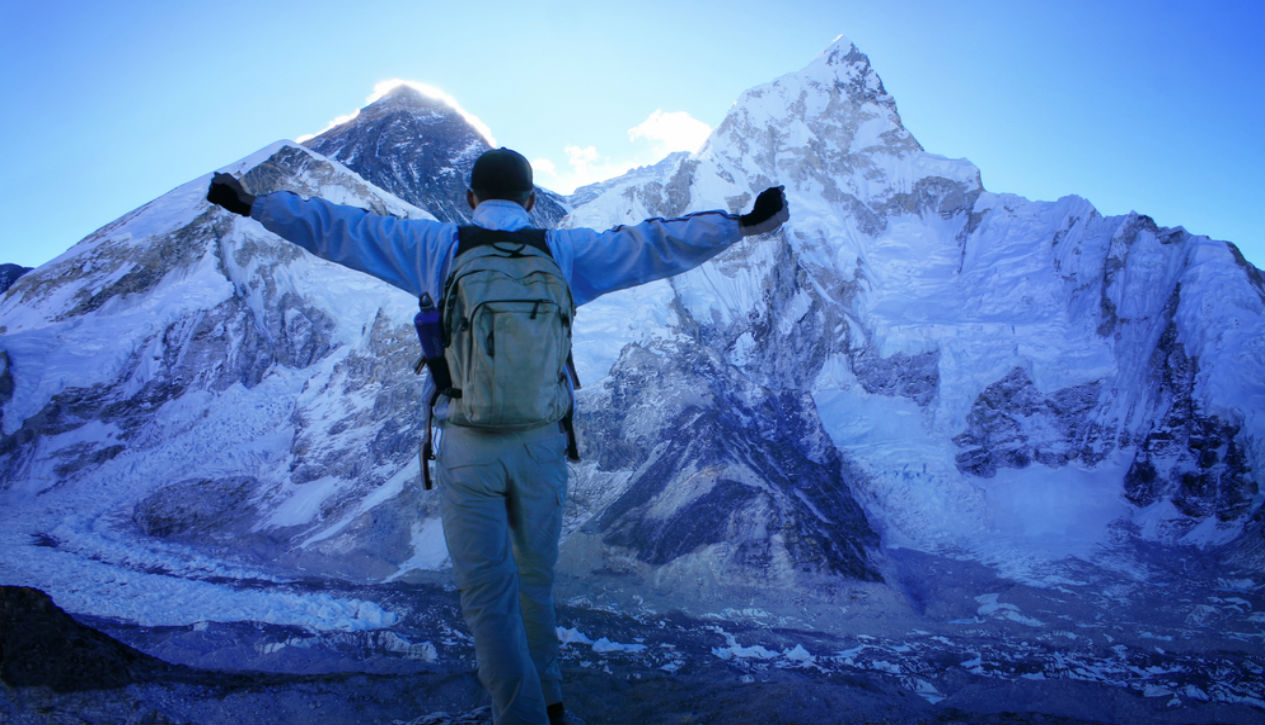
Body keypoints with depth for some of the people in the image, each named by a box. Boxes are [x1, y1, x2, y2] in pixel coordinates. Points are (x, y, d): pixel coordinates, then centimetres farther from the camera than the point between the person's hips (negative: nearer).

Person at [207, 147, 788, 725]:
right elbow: (654, 246, 0)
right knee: (533, 577, 22)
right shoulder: (564, 251, 3)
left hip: (467, 448, -2)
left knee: (487, 594, 6)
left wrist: (249, 205, 18)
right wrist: (744, 224, 5)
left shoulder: (436, 247, 2)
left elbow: (337, 230, 7)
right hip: (542, 443, 2)